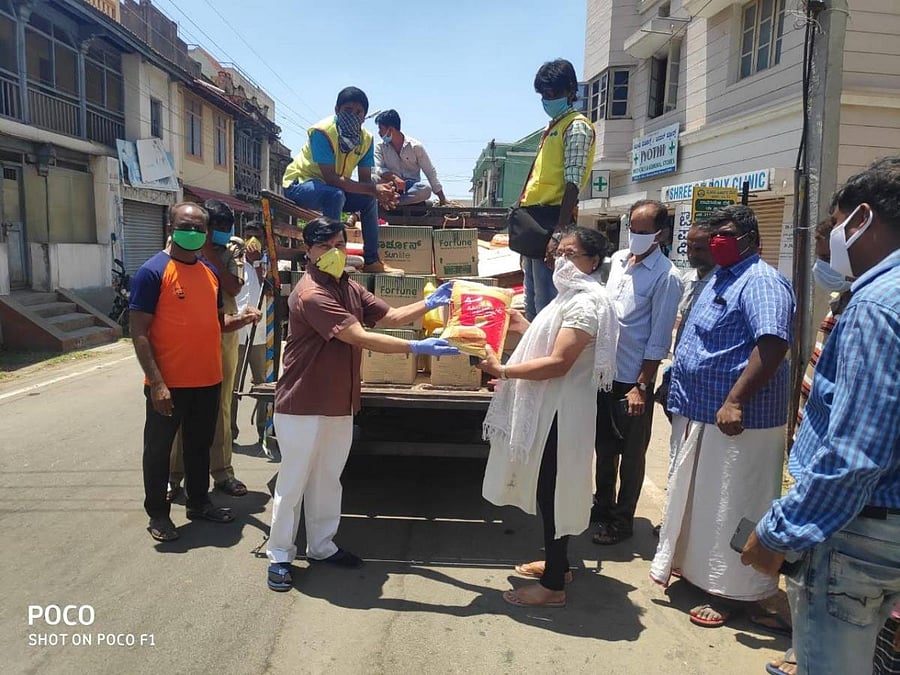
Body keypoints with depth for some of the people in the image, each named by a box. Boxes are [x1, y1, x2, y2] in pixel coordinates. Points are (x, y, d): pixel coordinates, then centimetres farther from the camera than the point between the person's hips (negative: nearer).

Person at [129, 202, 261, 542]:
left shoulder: (210, 272, 9)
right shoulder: (152, 272, -12)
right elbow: (139, 332, -14)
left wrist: (241, 319, -3)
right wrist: (156, 382, -20)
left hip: (208, 380, 7)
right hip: (168, 384, -6)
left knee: (200, 444, 19)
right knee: (158, 449, 9)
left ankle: (199, 502, 36)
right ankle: (158, 513, 24)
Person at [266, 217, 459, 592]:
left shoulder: (350, 289, 10)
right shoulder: (311, 294, -22)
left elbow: (391, 317, 9)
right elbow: (361, 338, -27)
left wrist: (430, 303, -6)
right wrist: (417, 348, -28)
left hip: (339, 405, 8)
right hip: (303, 406, -8)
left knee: (327, 479, 18)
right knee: (293, 481, 6)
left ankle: (321, 544, 34)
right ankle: (280, 555, 21)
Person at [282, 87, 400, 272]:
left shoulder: (366, 139, -5)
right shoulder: (322, 132, -26)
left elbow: (365, 180, -7)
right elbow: (330, 178, -33)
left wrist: (382, 193, -31)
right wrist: (373, 189, -36)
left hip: (331, 188, 7)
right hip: (298, 183, -7)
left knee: (370, 200, -3)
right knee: (335, 195, -35)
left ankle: (372, 261, 2)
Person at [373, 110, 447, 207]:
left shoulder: (415, 146, -5)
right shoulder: (380, 147, 1)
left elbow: (430, 172, -3)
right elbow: (377, 169, -13)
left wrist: (442, 199, -7)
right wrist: (394, 178, -34)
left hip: (412, 187, 0)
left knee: (426, 190, -36)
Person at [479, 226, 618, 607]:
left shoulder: (585, 302, -18)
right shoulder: (572, 295, 15)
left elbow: (558, 363, -25)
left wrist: (502, 371, -24)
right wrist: (525, 329, 11)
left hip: (561, 412, -10)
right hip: (549, 407, 10)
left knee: (553, 491, -1)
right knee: (548, 489, 19)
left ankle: (553, 586, 11)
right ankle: (556, 562, 35)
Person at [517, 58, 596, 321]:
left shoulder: (576, 127, -4)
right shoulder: (552, 127, 23)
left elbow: (573, 183, -15)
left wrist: (559, 232, -24)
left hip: (551, 220, -10)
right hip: (535, 219, 10)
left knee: (546, 305, -11)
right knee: (532, 304, 14)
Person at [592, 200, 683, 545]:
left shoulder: (666, 277, -13)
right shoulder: (617, 259, 6)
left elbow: (658, 339, -14)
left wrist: (641, 386, -15)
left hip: (632, 379, -6)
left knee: (631, 453, 9)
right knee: (605, 446, 20)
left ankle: (622, 520, 24)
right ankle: (603, 505, 38)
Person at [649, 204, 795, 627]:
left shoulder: (761, 282, -16)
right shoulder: (719, 279, 16)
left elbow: (773, 345, -29)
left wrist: (735, 402, -31)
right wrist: (684, 396, 20)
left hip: (736, 419, -10)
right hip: (699, 414, 10)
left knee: (729, 510, 1)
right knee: (697, 500, 21)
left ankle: (730, 595, 15)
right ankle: (695, 568, 38)